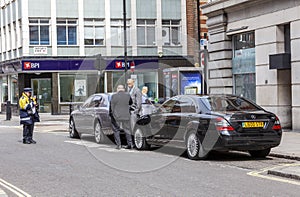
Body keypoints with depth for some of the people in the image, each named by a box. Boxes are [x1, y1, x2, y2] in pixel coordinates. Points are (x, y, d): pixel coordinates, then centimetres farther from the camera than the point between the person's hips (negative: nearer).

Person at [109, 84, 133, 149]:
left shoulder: (114, 96, -4)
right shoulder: (127, 95, 1)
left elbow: (111, 107, -2)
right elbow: (131, 103, 16)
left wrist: (111, 114, 7)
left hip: (116, 117, -2)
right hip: (126, 116, 2)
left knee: (116, 130, 8)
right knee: (127, 130, 12)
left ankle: (118, 145, 3)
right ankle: (130, 144, 6)